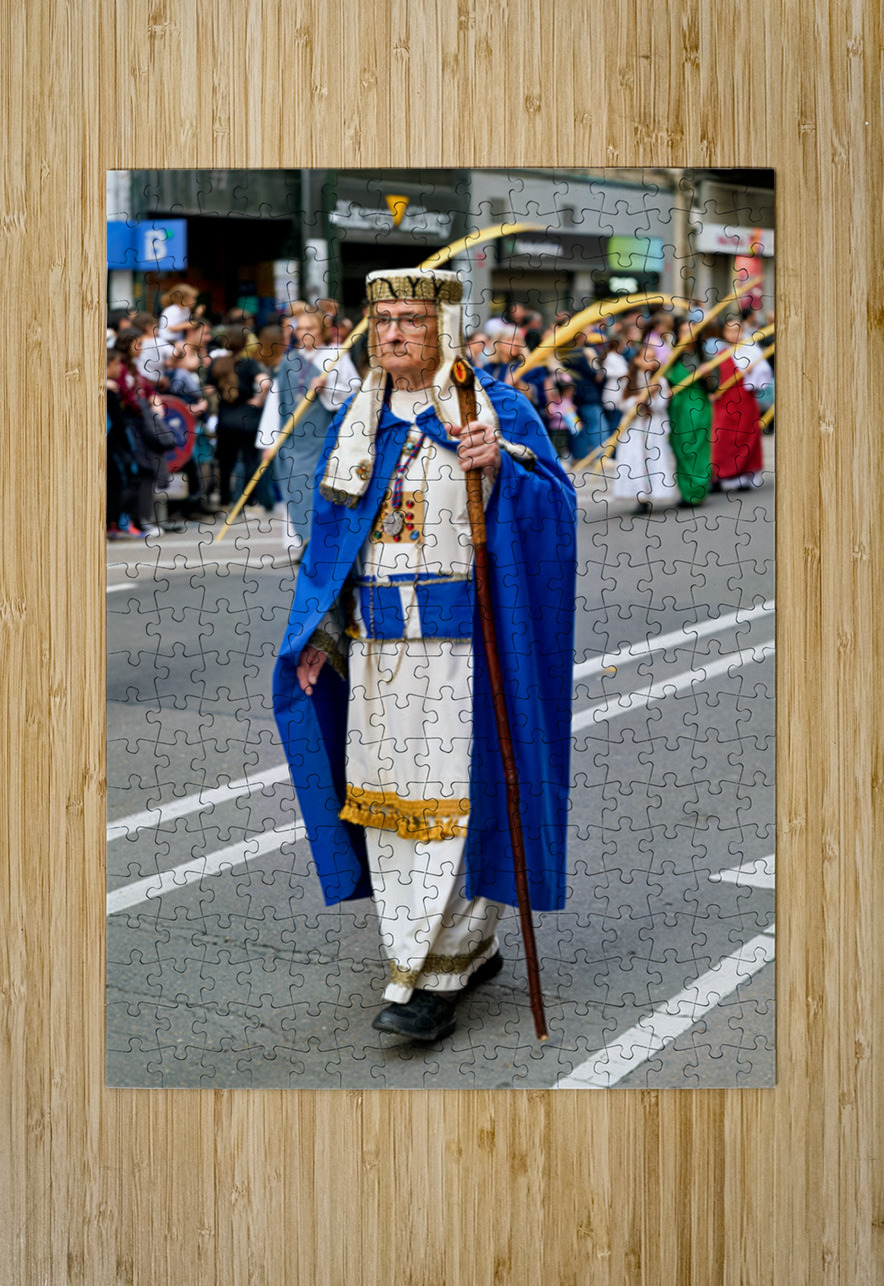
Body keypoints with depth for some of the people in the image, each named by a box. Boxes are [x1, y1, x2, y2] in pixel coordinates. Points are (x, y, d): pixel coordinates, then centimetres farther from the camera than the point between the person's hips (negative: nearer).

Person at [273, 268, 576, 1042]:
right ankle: (473, 950, 23)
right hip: (377, 642, 6)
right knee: (389, 796, 8)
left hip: (462, 638, -6)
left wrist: (500, 467, -30)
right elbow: (332, 536, 15)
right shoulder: (357, 423, 12)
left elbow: (553, 510, -12)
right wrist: (317, 635, 8)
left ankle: (431, 982, -4)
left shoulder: (501, 411, -4)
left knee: (455, 799, -7)